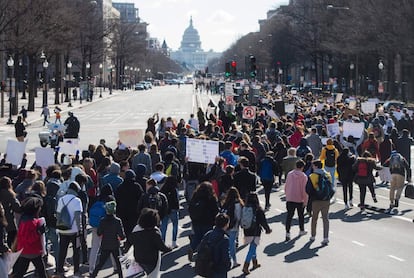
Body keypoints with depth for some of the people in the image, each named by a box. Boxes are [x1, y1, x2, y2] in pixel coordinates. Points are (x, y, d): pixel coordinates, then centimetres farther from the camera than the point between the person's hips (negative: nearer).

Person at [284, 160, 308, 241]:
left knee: (289, 216, 1)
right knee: (300, 215, 17)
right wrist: (305, 201, -6)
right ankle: (302, 230, 32)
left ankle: (287, 233, -9)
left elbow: (286, 187, 8)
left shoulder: (289, 174, 2)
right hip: (300, 200, -2)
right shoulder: (303, 176, -10)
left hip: (290, 199, 2)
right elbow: (304, 189, -12)